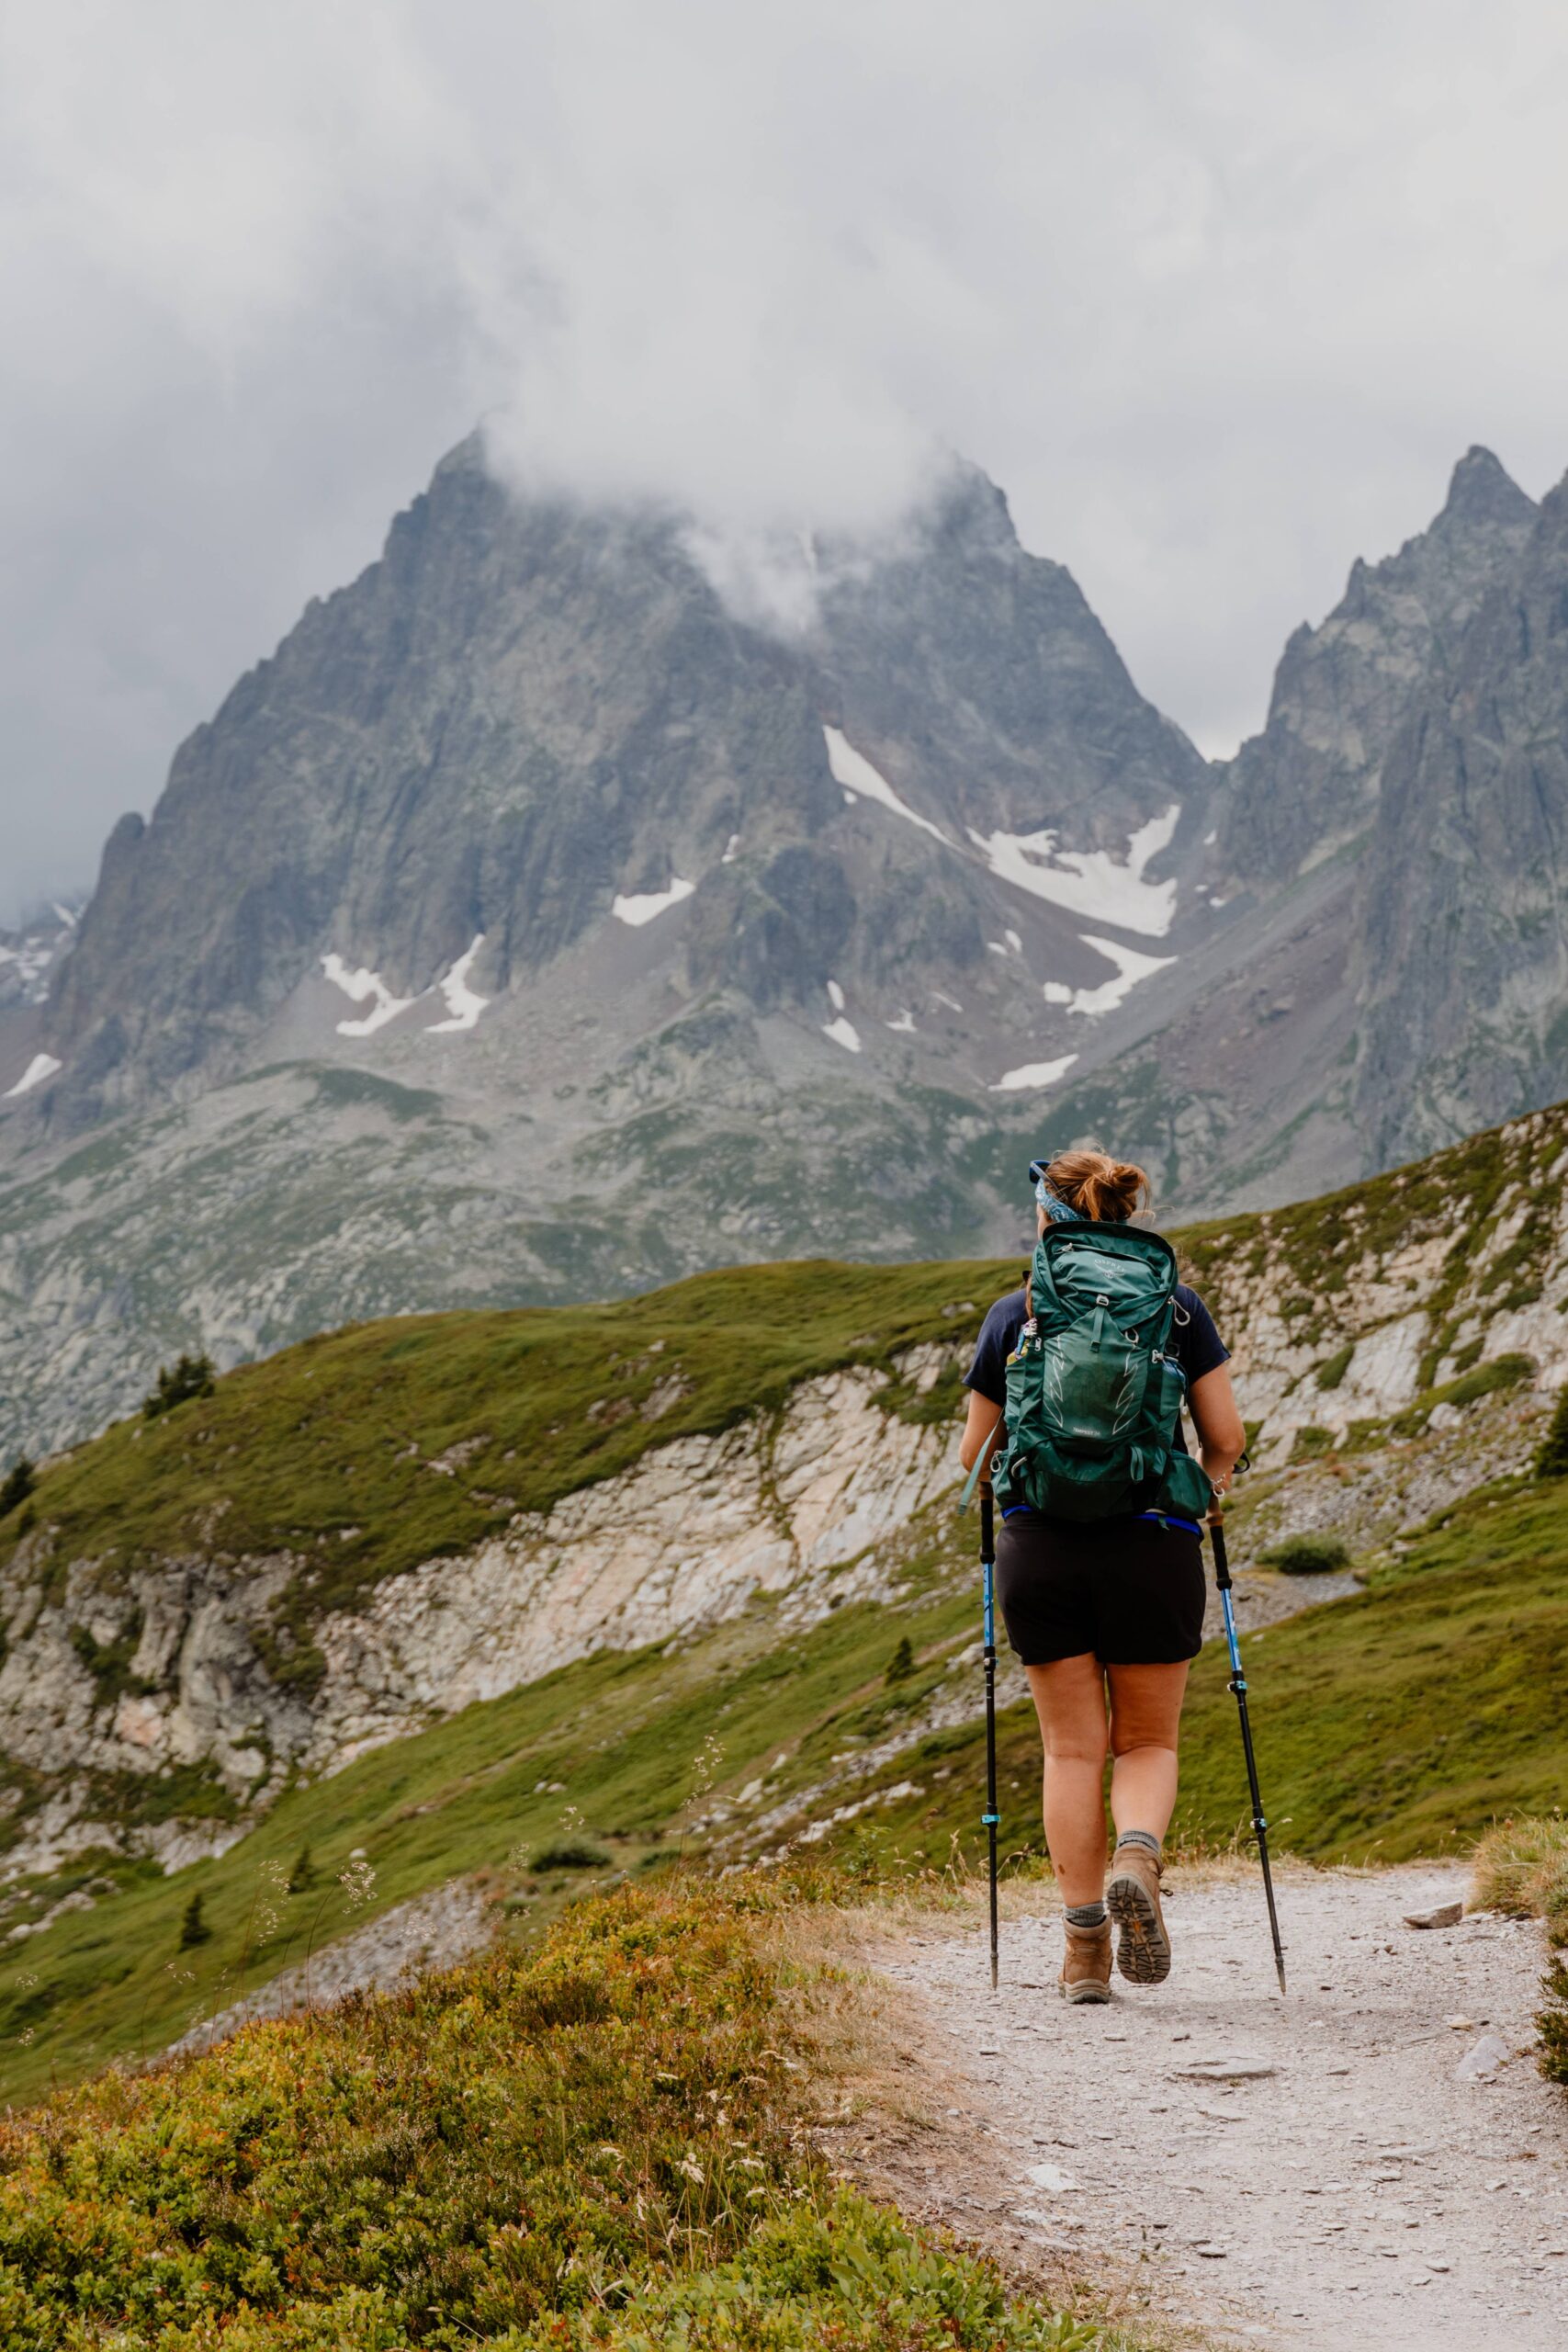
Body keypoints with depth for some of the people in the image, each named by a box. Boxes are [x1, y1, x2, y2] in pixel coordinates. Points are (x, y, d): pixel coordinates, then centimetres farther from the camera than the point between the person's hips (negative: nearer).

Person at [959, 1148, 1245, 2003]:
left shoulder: (1014, 1315, 3)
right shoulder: (1178, 1308, 3)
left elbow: (975, 1455, 8)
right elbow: (1226, 1439, 2)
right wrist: (1204, 1485, 24)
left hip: (1041, 1549, 0)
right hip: (1152, 1548, 0)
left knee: (1073, 1748, 9)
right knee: (1148, 1742, 14)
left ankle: (1085, 1945, 6)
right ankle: (1137, 1859, -14)